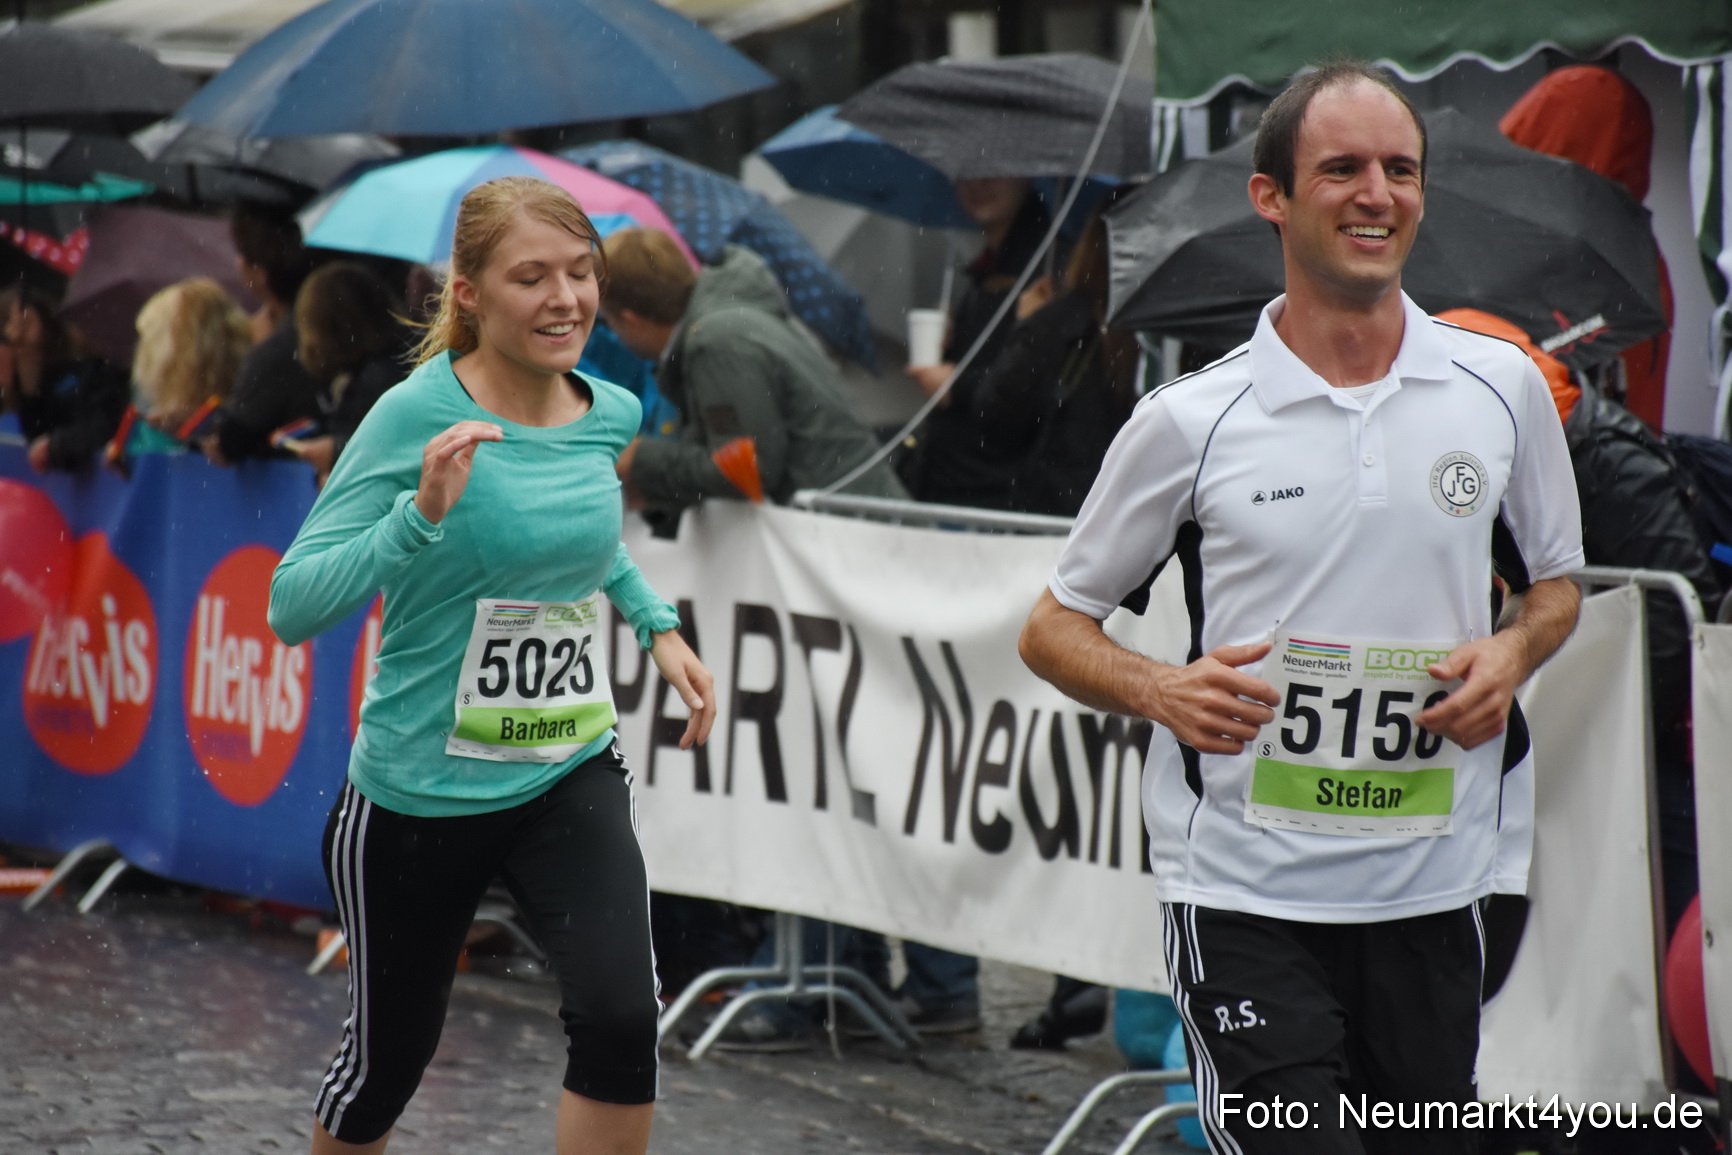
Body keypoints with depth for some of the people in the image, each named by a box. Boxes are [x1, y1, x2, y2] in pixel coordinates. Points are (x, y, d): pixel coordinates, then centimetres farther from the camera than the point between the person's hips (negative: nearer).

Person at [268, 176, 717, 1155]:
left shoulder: (610, 414, -1)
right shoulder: (419, 416, -18)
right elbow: (293, 607, -22)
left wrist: (658, 625, 12)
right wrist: (423, 512, -33)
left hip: (571, 773, 3)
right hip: (422, 791, -3)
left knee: (620, 1017, -20)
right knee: (389, 1057, 13)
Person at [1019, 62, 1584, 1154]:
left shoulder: (1502, 386, 4)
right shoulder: (1188, 420, -3)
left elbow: (1554, 582, 18)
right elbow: (1055, 626, 5)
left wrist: (1512, 652, -4)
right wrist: (1161, 690, -15)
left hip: (1434, 889, 3)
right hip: (1243, 892, -3)